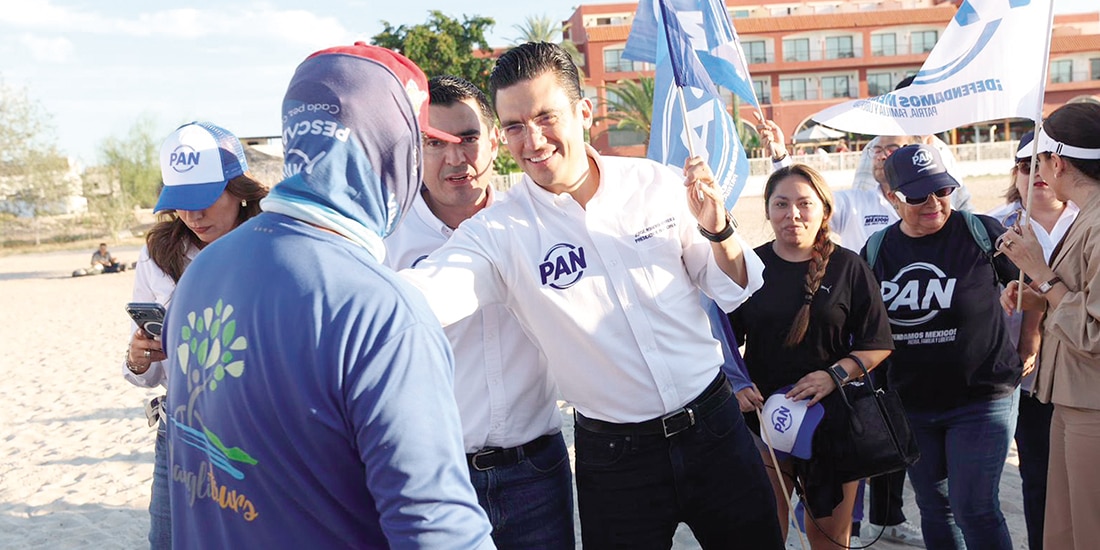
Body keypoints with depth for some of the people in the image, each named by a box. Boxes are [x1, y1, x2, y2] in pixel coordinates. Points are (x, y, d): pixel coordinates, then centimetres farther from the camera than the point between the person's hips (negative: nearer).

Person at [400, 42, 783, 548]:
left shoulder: (657, 185, -4)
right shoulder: (499, 232, -12)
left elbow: (733, 291, 4)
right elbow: (419, 293, -30)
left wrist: (716, 230, -16)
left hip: (713, 427, 3)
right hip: (613, 458, -2)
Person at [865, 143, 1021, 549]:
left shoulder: (982, 233, -11)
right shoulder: (876, 250, 0)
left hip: (980, 398, -4)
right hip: (909, 404, 4)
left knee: (974, 509, -5)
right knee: (934, 508, 15)